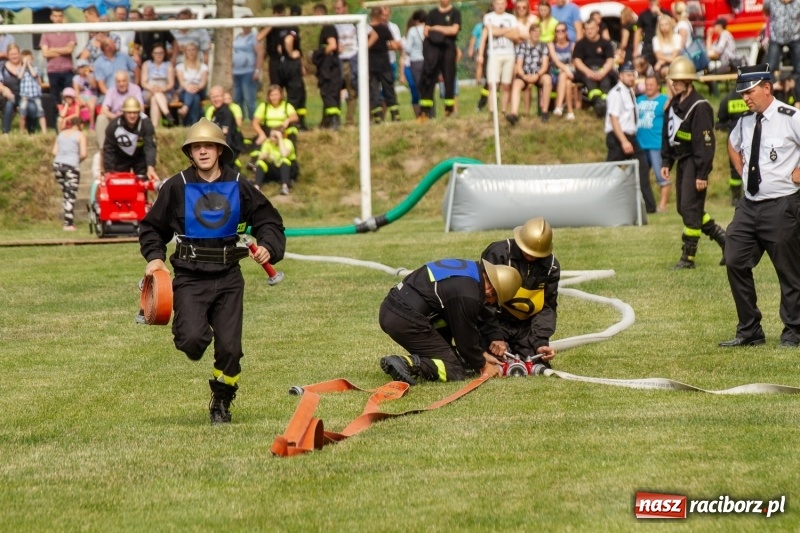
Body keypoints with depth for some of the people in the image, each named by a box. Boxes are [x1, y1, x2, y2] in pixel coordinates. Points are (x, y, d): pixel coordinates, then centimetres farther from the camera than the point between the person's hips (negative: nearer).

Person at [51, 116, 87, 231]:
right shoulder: (80, 135, 3)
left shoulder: (61, 134, 17)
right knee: (71, 196, -2)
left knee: (66, 194, 14)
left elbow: (54, 152, 12)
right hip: (72, 166, -5)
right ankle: (68, 224, -7)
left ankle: (69, 220, 11)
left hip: (58, 165, 5)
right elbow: (83, 154, -5)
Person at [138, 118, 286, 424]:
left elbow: (268, 221, 11)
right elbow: (151, 227, 10)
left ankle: (221, 404, 23)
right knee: (193, 339, -20)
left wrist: (268, 247, -9)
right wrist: (154, 256, -6)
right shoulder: (177, 187, -1)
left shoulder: (238, 186, 3)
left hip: (228, 277, 2)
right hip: (190, 278, -2)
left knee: (229, 347, 1)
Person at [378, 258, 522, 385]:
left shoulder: (471, 268, 11)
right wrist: (483, 366, 13)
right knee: (455, 371, -7)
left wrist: (482, 354, 26)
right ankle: (408, 364, -22)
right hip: (406, 321, -10)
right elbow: (466, 338, -5)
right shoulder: (467, 296, -18)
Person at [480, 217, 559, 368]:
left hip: (525, 326, 5)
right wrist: (494, 337, -26)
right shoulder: (498, 254, -17)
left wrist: (540, 342, -13)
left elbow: (548, 308, 2)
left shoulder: (551, 266, -1)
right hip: (494, 323, -5)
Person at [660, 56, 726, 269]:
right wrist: (666, 162, 12)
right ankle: (724, 239, 24)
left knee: (690, 209, -9)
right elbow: (667, 134, 19)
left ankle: (688, 257, -2)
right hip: (682, 161, 10)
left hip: (695, 163, -10)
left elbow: (706, 142, -20)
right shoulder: (674, 104, 10)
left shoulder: (699, 106, -17)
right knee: (684, 209, 13)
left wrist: (702, 174, -22)